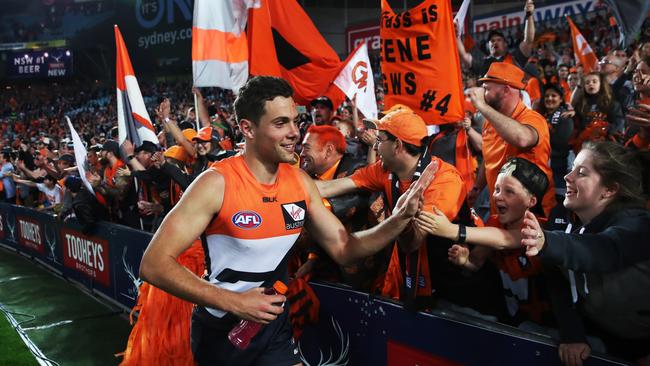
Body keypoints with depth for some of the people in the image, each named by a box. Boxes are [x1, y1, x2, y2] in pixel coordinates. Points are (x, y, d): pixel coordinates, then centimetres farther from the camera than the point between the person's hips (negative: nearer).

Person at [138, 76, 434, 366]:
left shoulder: (300, 182, -3)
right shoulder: (217, 183, -20)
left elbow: (343, 249, -1)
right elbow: (154, 264, -23)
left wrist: (398, 220, -16)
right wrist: (232, 302, -28)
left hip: (274, 325, 4)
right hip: (222, 330, -4)